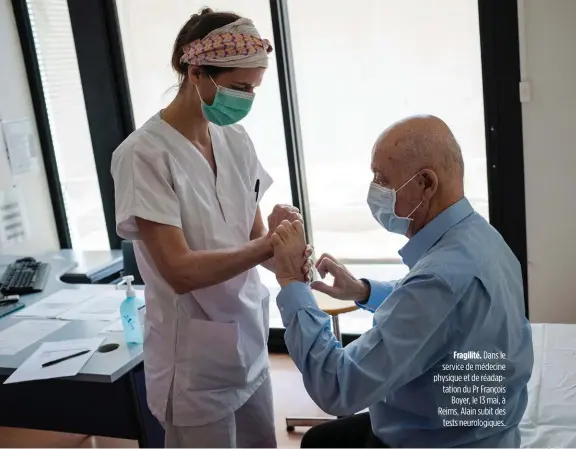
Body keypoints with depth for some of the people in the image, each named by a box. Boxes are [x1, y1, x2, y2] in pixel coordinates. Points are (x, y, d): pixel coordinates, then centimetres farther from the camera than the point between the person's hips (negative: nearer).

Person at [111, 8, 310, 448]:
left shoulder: (236, 140, 1)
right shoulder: (145, 154, -19)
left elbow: (253, 237, 1)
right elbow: (179, 270, -23)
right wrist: (269, 244, -29)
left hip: (248, 340, 6)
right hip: (196, 357, -6)